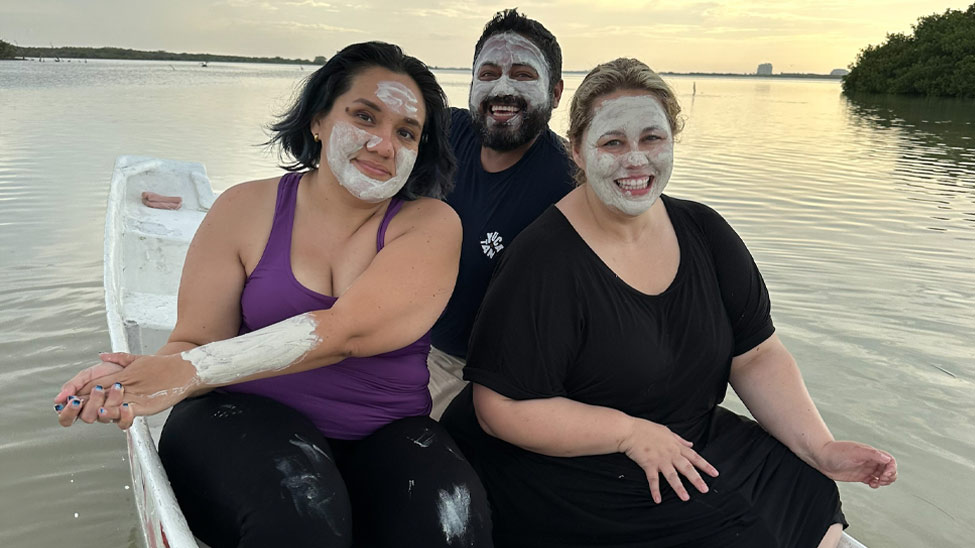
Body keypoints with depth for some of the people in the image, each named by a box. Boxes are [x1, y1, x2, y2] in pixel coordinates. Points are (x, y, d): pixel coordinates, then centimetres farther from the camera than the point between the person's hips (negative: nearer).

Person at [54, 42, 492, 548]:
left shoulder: (431, 225, -2)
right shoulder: (245, 210, 5)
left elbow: (347, 332, -17)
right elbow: (193, 343, 4)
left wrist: (191, 371, -22)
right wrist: (136, 376, -20)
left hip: (384, 438, 0)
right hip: (247, 419, 1)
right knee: (297, 500, -33)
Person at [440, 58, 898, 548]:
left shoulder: (704, 232, 0)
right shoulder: (544, 260, -20)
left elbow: (756, 356, 4)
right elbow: (500, 408, -20)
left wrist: (821, 449, -7)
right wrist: (631, 433, -19)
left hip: (691, 447, 7)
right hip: (569, 475, -6)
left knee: (810, 495, -3)